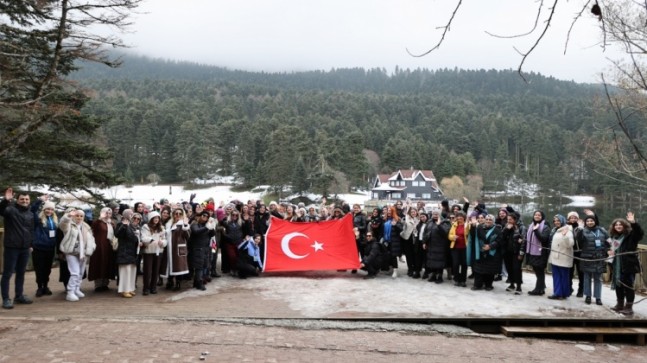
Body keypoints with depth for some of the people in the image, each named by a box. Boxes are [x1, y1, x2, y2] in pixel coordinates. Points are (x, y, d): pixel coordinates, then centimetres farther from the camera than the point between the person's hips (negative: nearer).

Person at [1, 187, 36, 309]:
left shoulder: (30, 214, 13)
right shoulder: (11, 209, -7)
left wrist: (31, 243, 13)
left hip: (25, 248, 6)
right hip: (12, 247, -6)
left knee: (21, 273, 14)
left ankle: (19, 296, 24)